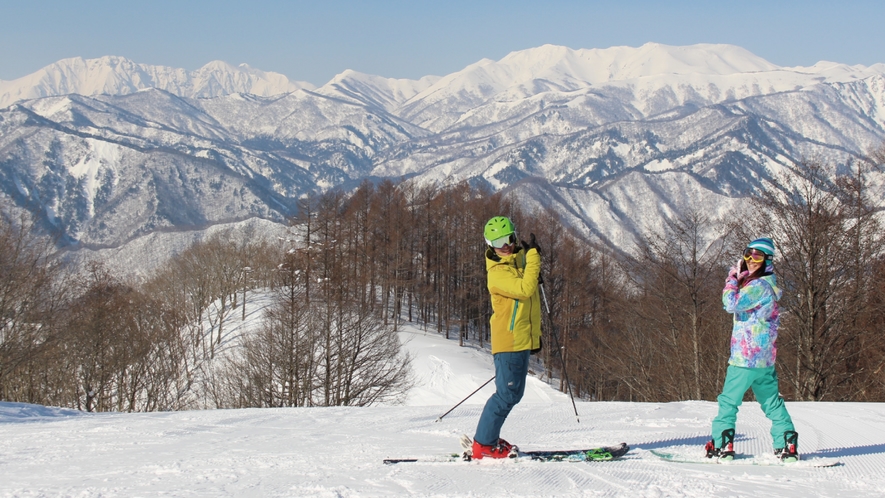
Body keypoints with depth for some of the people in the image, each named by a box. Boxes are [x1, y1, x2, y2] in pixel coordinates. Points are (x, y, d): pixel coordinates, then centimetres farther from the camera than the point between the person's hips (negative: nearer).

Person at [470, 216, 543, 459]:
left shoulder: (521, 260, 13)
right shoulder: (498, 272, -14)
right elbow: (525, 289, -29)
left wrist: (535, 333, 24)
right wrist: (533, 256, -25)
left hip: (523, 339, 9)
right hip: (508, 341, -9)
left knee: (514, 393, 13)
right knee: (507, 394, -10)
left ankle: (488, 439, 20)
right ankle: (483, 445, -5)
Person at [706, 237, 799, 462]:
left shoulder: (759, 286, -15)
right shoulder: (766, 285, 16)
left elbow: (732, 304, -22)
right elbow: (739, 304, 22)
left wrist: (733, 279, -8)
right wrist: (737, 280, 9)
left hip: (746, 357, -9)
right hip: (765, 357, 9)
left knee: (728, 400, -1)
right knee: (771, 400, 11)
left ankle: (722, 444, 1)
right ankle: (787, 444, 8)